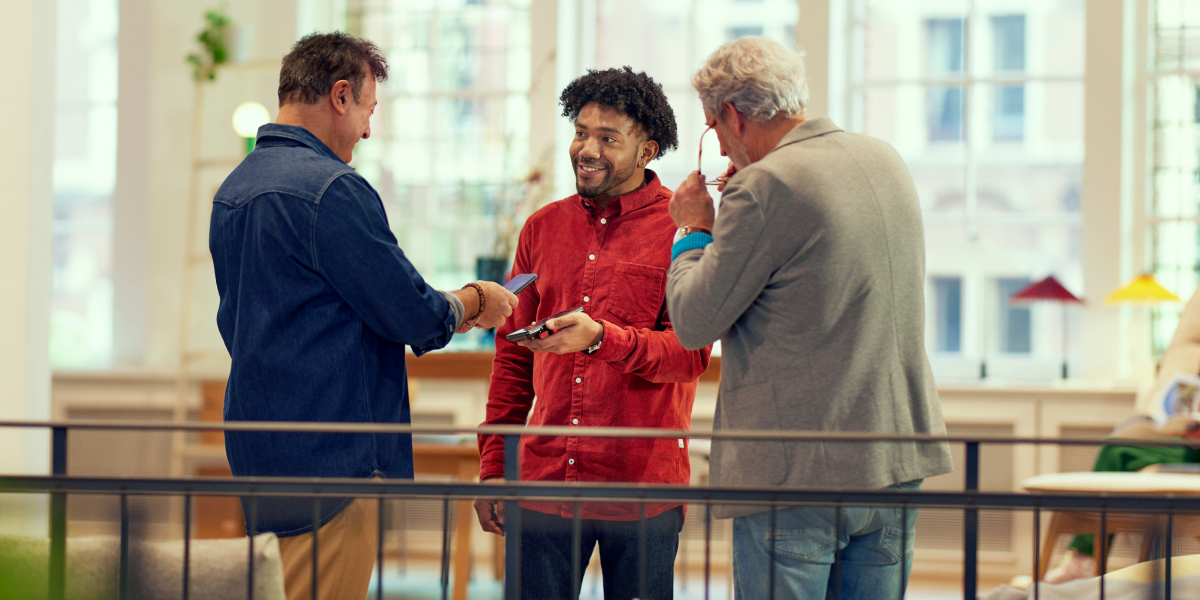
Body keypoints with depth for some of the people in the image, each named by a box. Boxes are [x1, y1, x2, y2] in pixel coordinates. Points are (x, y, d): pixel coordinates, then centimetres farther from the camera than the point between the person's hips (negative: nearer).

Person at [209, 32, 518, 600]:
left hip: (255, 447, 10)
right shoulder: (332, 189, -15)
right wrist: (475, 302, 8)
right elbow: (412, 314, -13)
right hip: (328, 453, -10)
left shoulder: (233, 190, 14)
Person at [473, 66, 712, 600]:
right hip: (544, 480, 4)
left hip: (644, 487, -4)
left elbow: (691, 354, -12)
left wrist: (601, 338, -27)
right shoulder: (542, 228, 12)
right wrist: (492, 466, 11)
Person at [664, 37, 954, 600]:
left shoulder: (763, 188, -15)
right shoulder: (886, 161, 10)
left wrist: (694, 230, 6)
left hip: (797, 471, -7)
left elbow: (694, 324, -10)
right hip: (900, 459, 7)